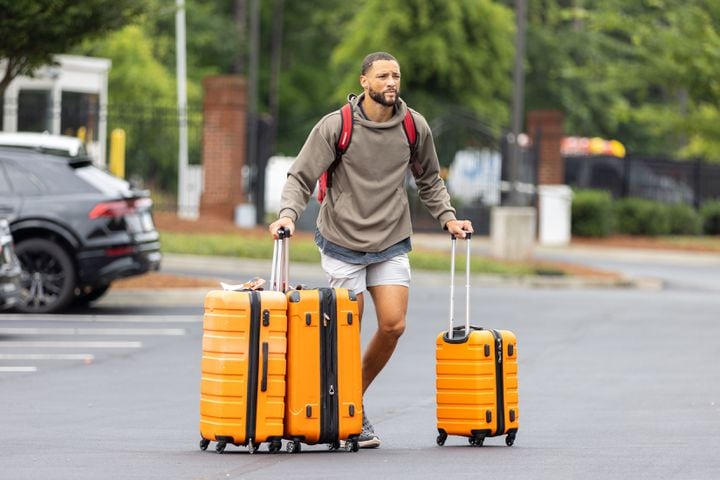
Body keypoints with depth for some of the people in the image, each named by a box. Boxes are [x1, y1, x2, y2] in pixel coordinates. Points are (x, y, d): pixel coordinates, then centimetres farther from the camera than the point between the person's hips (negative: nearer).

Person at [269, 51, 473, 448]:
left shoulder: (414, 126, 2)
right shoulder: (335, 126, -9)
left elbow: (429, 180, 18)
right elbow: (301, 178, -7)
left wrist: (447, 218, 9)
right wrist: (288, 214, -23)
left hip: (392, 243, 3)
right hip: (342, 243, -3)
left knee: (393, 324, -8)